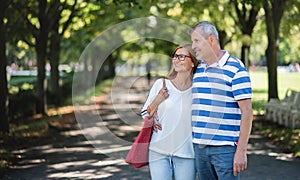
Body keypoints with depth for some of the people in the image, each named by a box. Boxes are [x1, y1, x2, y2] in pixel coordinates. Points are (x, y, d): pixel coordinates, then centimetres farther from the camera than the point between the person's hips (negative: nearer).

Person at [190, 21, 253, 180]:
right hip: (199, 147, 6)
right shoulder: (197, 69, 13)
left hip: (225, 148, -6)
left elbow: (247, 112, -10)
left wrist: (242, 150, -14)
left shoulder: (235, 69, -7)